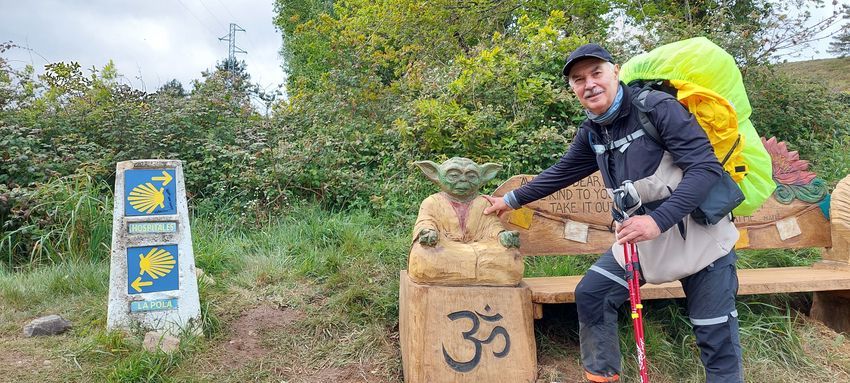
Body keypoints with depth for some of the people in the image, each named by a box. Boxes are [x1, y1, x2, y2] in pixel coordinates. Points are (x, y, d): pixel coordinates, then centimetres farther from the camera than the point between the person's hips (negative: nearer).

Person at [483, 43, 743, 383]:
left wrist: (658, 220, -33)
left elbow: (706, 166, -23)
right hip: (641, 234, 6)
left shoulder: (657, 107, -18)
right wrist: (511, 200, 19)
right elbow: (560, 173, 15)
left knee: (716, 337, 0)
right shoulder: (592, 133, 2)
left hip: (698, 233, -6)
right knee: (591, 295, 5)